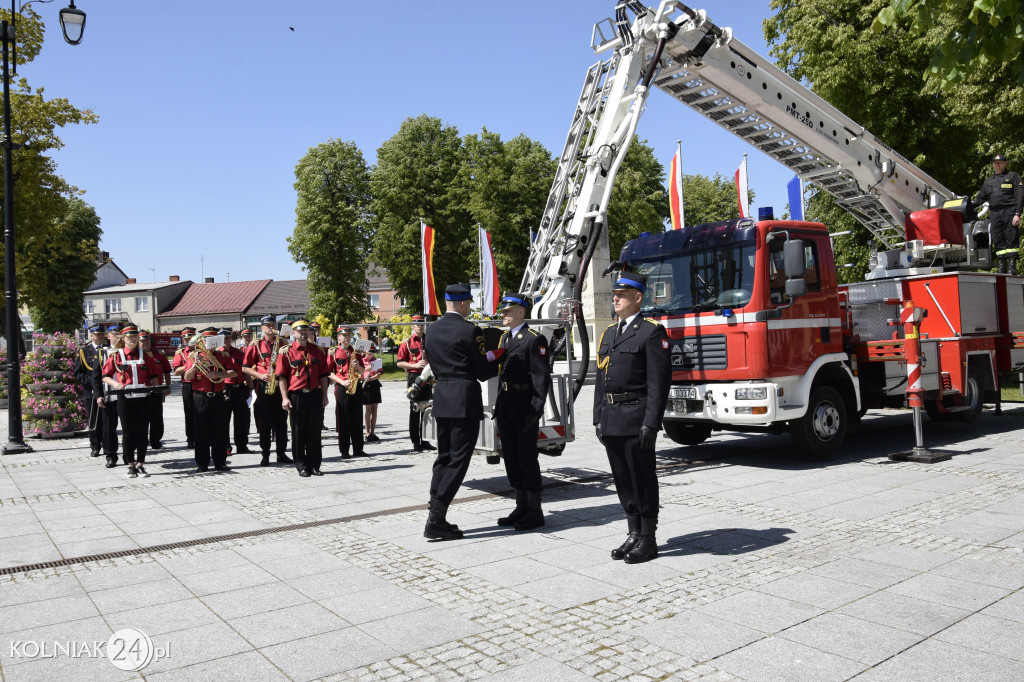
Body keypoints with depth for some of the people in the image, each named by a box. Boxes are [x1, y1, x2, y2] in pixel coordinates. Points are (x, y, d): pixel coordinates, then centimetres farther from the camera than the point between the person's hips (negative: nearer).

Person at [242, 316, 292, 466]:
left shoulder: (282, 344, 11)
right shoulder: (256, 346, 4)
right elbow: (245, 367, 2)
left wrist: (285, 354, -10)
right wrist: (260, 375, -12)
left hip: (280, 386, 2)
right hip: (263, 387, -2)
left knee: (281, 421, 5)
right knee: (264, 422, 1)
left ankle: (282, 453, 14)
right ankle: (265, 454, 8)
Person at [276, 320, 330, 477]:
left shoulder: (317, 351, 9)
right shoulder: (287, 351, 0)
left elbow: (323, 374, 12)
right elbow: (282, 376, -3)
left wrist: (324, 395, 6)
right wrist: (285, 398, -10)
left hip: (315, 395, 3)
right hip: (296, 397, -3)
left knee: (315, 432, 7)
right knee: (298, 433, 4)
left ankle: (315, 465, 16)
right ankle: (302, 467, 13)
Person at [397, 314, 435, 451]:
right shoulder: (407, 343, 1)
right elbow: (399, 363, -3)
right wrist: (415, 365, -15)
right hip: (414, 377, -4)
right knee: (415, 409, -1)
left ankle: (424, 440, 16)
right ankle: (415, 442, 5)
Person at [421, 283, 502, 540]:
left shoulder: (431, 331, 10)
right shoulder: (470, 330, -12)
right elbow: (483, 372, -10)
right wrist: (496, 359, 12)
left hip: (441, 399, 7)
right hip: (465, 402, -7)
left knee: (443, 458, 15)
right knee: (458, 460, -1)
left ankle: (436, 517, 16)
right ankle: (436, 520, -3)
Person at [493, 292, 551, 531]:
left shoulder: (534, 339, -10)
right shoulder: (505, 338, 16)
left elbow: (542, 377, -14)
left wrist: (536, 409, -20)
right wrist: (499, 403, 16)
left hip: (525, 404, -8)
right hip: (506, 403, 8)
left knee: (527, 457, -2)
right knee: (511, 457, 12)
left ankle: (535, 511, 8)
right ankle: (521, 507, 23)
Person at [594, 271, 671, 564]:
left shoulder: (651, 332, -7)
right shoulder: (608, 333, 16)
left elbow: (659, 382, -13)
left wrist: (651, 423, -18)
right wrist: (599, 418, 13)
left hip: (635, 417, -7)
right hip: (611, 419, 7)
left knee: (643, 480, 2)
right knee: (623, 480, 13)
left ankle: (648, 540, 13)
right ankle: (634, 534, 25)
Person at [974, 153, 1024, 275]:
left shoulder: (1013, 176, 9)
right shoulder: (988, 180, 23)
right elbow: (981, 197, 22)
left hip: (1009, 212, -4)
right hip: (994, 213, 4)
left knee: (1011, 238, -7)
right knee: (998, 240, 1)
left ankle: (1012, 265, -7)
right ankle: (1002, 263, 4)